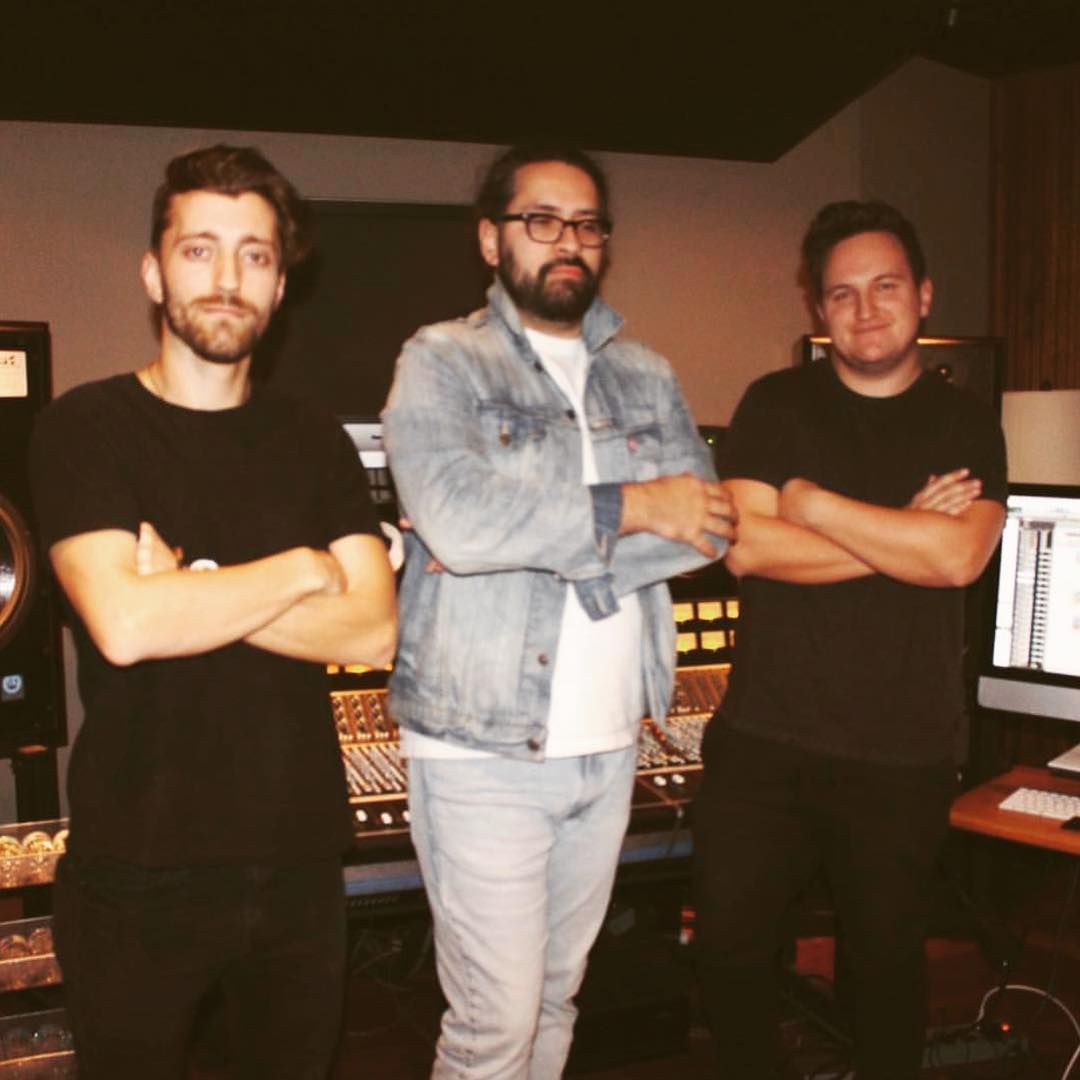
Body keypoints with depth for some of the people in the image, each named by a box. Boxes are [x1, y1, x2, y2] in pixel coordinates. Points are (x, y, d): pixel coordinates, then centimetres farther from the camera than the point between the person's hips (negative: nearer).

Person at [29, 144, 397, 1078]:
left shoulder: (315, 443, 5)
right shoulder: (86, 428, -6)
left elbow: (374, 631, -8)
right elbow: (123, 625, -22)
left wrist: (189, 594, -16)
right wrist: (297, 570, -11)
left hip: (298, 861, 3)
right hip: (138, 870, -3)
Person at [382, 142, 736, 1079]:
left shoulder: (647, 378, 11)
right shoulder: (441, 362, -3)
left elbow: (709, 526, -2)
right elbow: (457, 517, -21)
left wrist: (528, 534, -14)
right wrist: (632, 506, -13)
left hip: (608, 746, 5)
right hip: (484, 753, -5)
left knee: (557, 997, 19)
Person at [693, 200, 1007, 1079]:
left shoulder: (967, 425, 4)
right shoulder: (776, 405, 3)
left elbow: (960, 556, -14)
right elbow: (747, 545, -11)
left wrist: (814, 504, -11)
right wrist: (906, 536, -11)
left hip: (905, 757, 0)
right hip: (764, 743, 0)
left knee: (889, 961, 15)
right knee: (730, 949, 8)